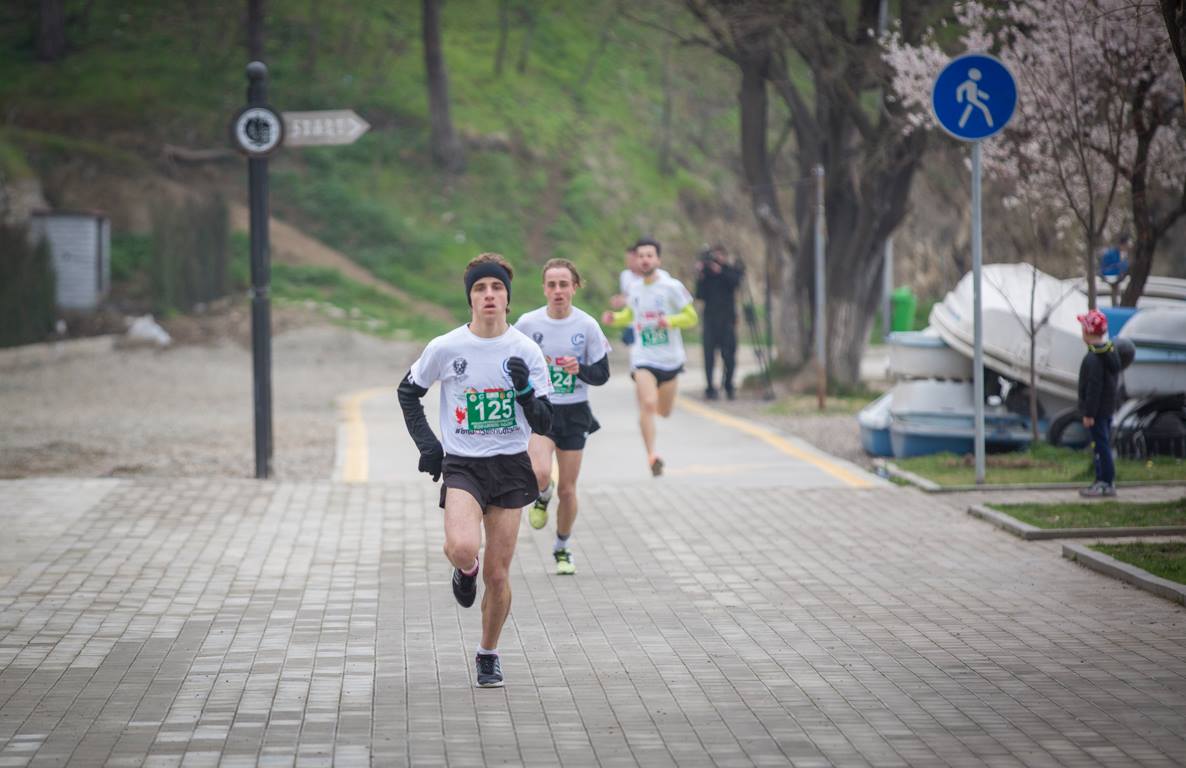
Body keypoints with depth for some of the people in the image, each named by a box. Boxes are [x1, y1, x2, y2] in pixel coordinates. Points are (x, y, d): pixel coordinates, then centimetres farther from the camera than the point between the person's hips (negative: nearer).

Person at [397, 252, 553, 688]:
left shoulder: (526, 352, -3)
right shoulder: (446, 348, -5)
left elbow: (544, 424, -1)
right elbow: (408, 392, 12)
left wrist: (525, 390, -19)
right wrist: (426, 443, 2)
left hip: (511, 469, 1)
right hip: (462, 466, -1)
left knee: (498, 575, 4)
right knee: (461, 548, -28)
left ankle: (488, 654, 26)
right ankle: (465, 571, 10)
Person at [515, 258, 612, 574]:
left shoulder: (587, 325, -6)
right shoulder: (528, 323, -6)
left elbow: (602, 374, -1)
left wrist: (579, 369, -20)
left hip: (574, 412, 1)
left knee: (567, 489, 7)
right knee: (540, 474, -25)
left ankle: (562, 549, 30)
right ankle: (542, 496, 14)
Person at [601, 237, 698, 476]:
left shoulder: (671, 287, -7)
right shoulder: (634, 289, 4)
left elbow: (691, 317, -3)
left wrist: (669, 321, -21)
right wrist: (614, 318, 3)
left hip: (669, 358, -1)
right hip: (643, 358, 1)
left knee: (664, 412, 10)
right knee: (647, 405, -21)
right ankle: (651, 455, -19)